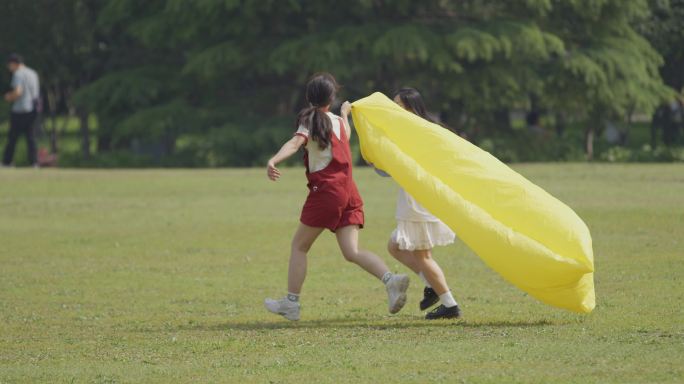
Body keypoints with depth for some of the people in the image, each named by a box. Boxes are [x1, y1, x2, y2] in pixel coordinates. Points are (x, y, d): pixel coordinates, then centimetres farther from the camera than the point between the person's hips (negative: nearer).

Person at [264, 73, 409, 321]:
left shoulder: (310, 121, -4)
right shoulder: (338, 122, 16)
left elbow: (295, 142, -25)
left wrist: (273, 161, -43)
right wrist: (345, 114, 63)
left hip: (326, 190, -6)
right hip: (349, 191, 6)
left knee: (299, 246, 8)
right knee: (352, 251, -3)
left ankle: (291, 303, 7)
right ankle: (391, 280, -26)